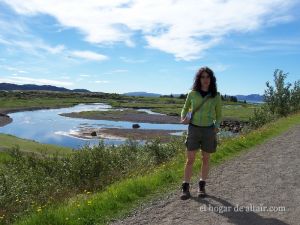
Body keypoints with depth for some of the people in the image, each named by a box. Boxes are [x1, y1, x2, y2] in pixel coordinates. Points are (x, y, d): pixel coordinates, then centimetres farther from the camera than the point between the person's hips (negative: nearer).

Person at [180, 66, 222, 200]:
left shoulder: (216, 96, 0)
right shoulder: (192, 93, 0)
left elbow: (218, 115, 9)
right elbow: (185, 108, 14)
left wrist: (217, 126, -11)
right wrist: (183, 118, -8)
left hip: (208, 130, 0)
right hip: (193, 129, 0)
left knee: (206, 159, 9)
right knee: (190, 160, -2)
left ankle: (202, 187, 24)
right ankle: (185, 189, 8)